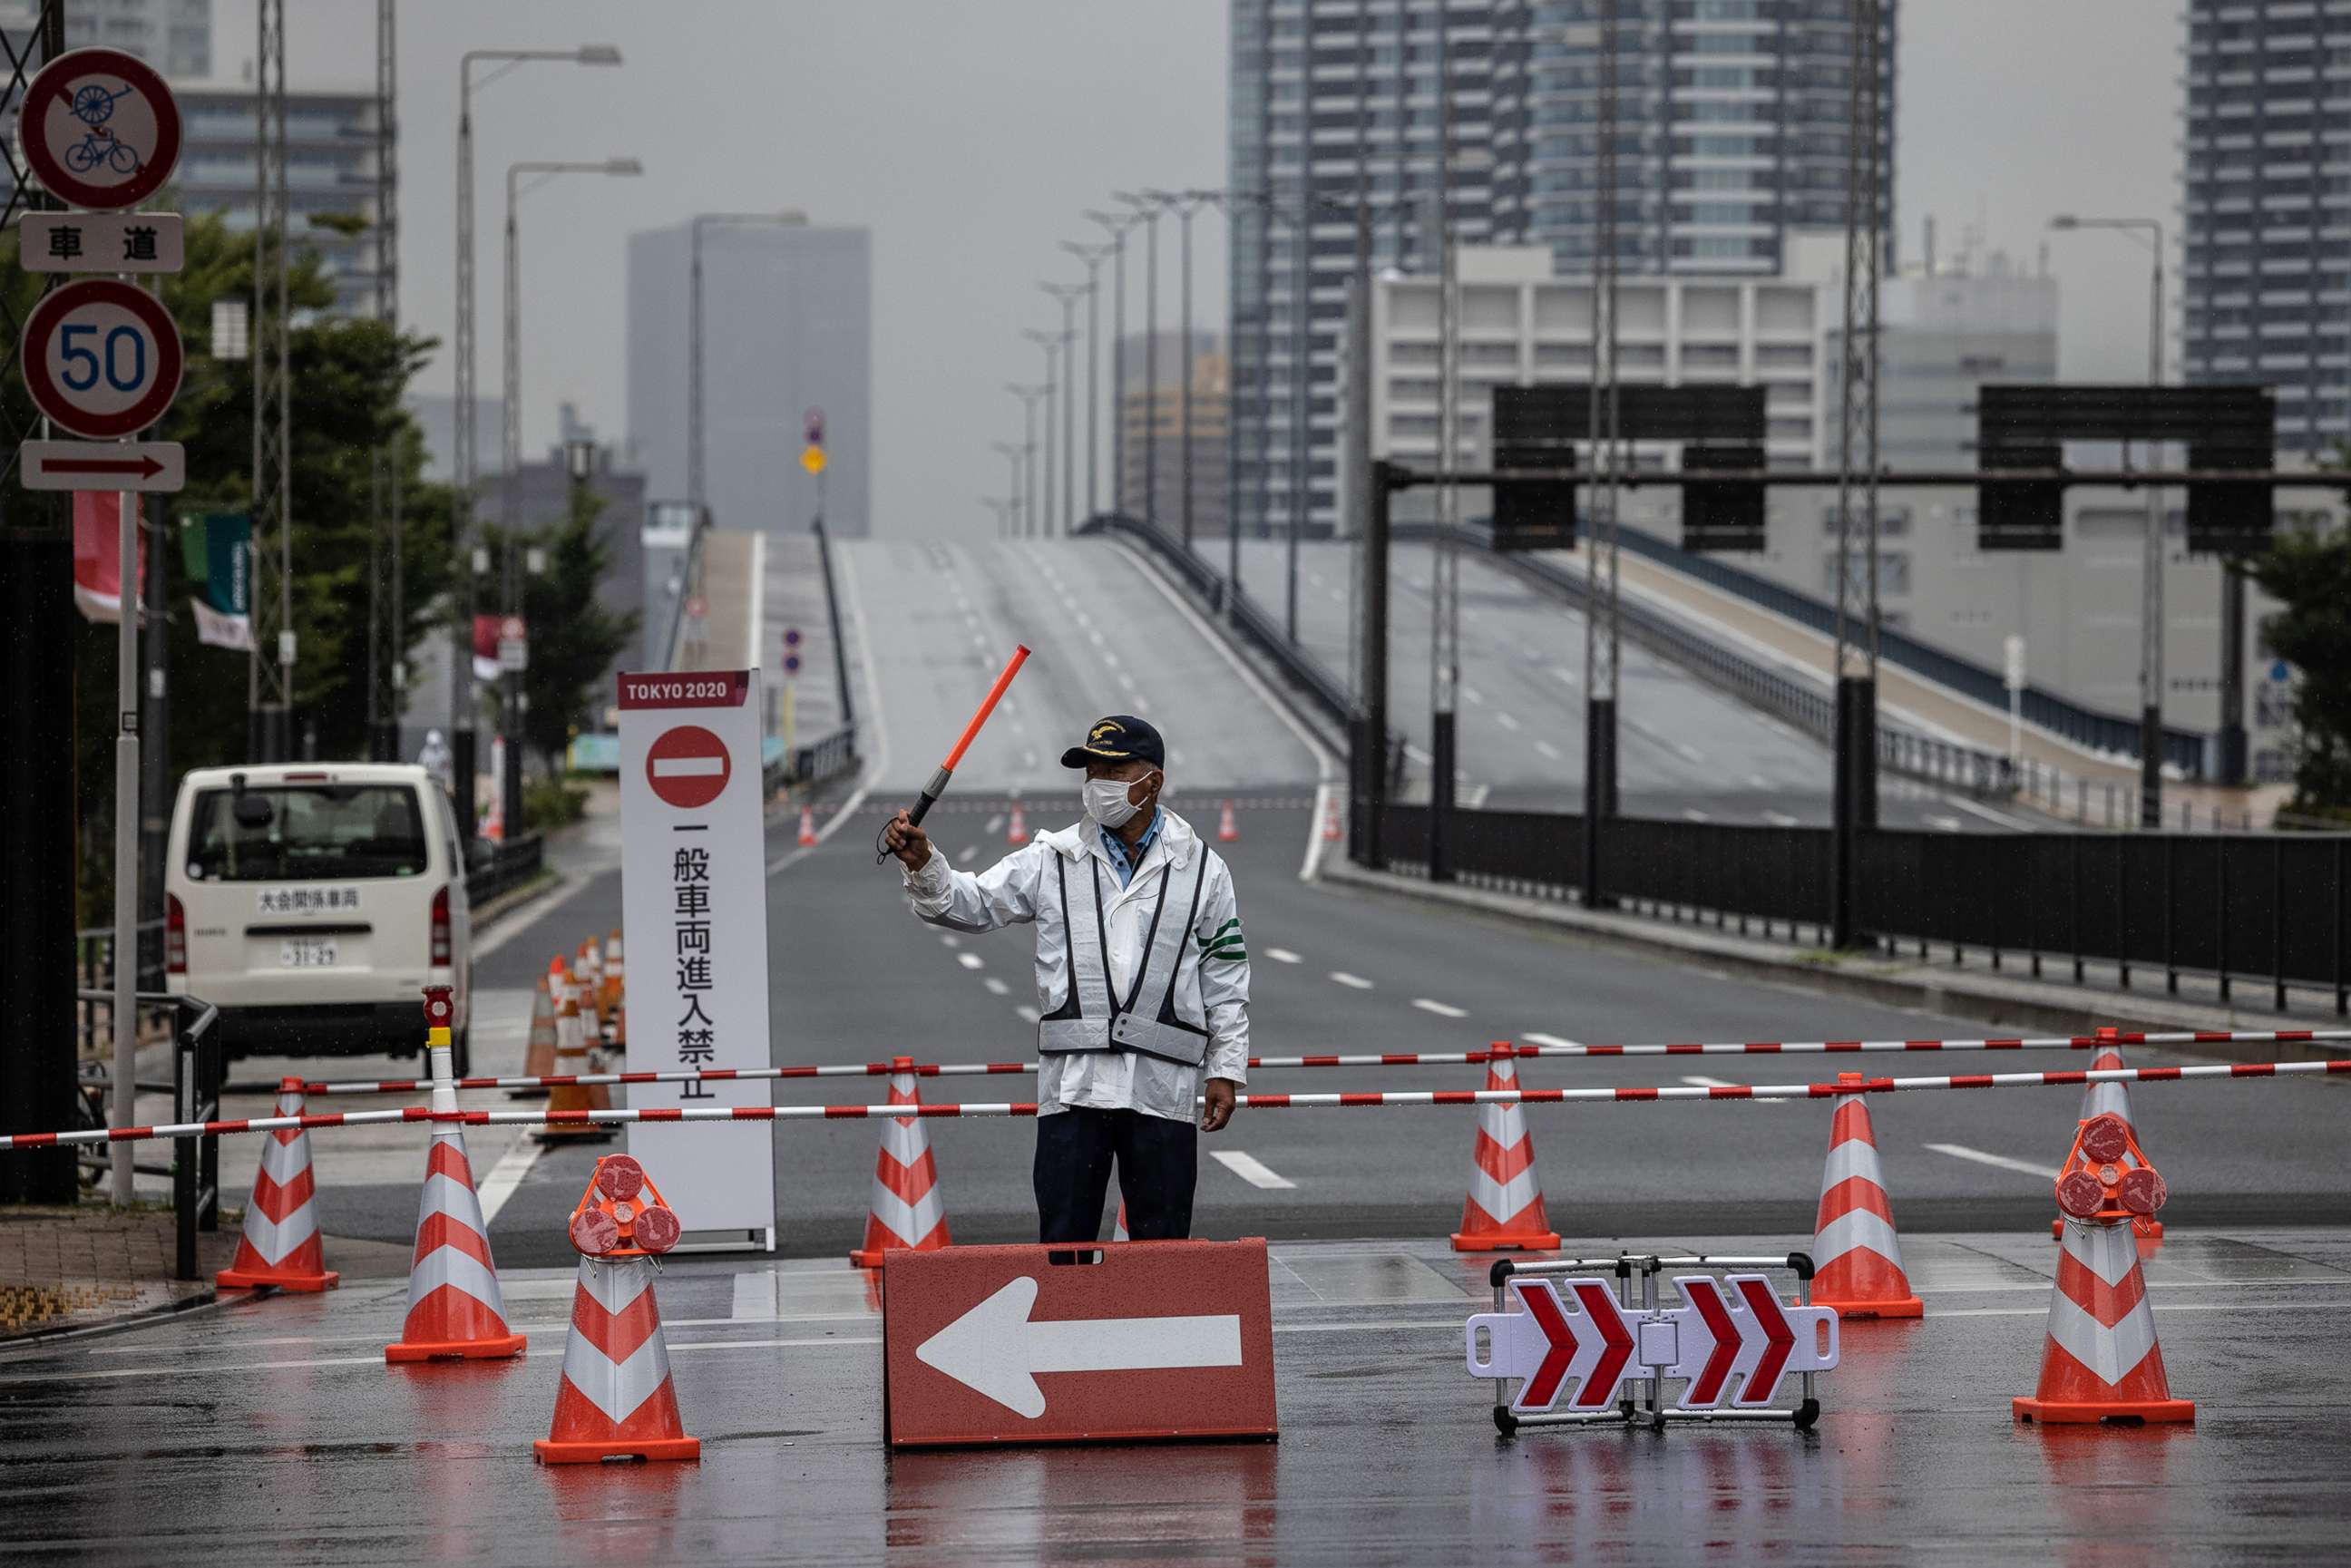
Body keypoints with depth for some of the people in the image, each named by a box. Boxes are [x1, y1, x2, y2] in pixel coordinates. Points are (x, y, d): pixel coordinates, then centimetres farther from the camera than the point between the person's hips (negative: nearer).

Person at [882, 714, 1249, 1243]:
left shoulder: (1202, 868, 7)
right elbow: (971, 903, 3)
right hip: (1072, 1084, 1)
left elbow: (1226, 979, 9)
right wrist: (924, 865, -17)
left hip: (1163, 1092, 0)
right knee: (1063, 1244, 0)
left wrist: (1225, 1070, 6)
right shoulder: (1052, 861, 8)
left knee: (1162, 1249, 4)